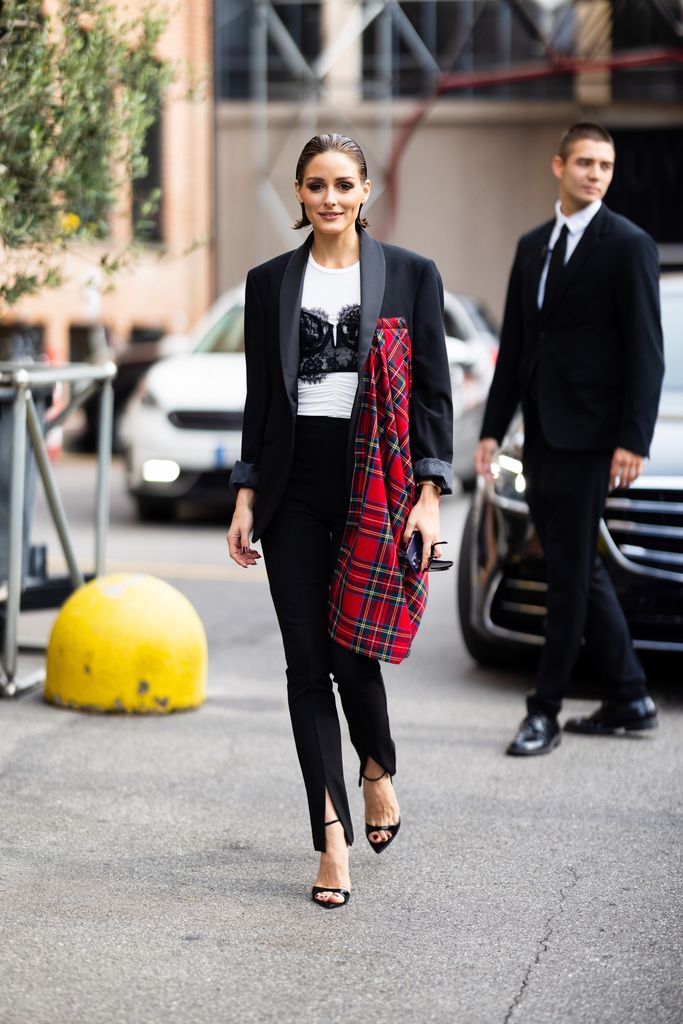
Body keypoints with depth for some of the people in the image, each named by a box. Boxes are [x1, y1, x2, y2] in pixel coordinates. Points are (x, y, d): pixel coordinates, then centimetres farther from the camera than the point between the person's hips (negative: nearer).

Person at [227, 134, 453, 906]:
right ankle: (333, 839, 4)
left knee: (352, 651, -4)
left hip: (375, 486, -2)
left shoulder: (411, 275, 3)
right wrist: (246, 496, 6)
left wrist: (429, 494, -6)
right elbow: (259, 398, 11)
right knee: (306, 661, -1)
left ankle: (378, 768, 30)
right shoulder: (270, 283, 9)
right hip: (294, 487, 2)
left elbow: (434, 391, 2)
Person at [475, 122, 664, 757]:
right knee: (578, 571, 12)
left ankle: (544, 712, 1)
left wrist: (633, 441, -16)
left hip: (588, 438, -7)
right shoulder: (532, 246, 15)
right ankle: (629, 699, 21)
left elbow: (646, 351, -10)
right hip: (541, 438, 7)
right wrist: (493, 430, 12)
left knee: (570, 574, -4)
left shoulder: (628, 245, -5)